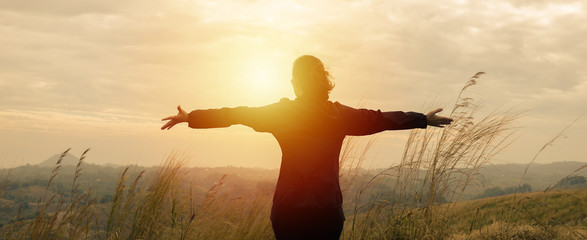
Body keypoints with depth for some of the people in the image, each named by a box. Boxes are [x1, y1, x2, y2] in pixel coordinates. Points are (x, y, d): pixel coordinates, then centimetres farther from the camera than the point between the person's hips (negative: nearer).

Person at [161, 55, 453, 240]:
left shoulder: (282, 112, -3)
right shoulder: (340, 115, 2)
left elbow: (236, 114, -3)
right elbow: (382, 118, 9)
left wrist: (190, 117, 3)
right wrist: (424, 119, 21)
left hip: (289, 209, -1)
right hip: (328, 210, 1)